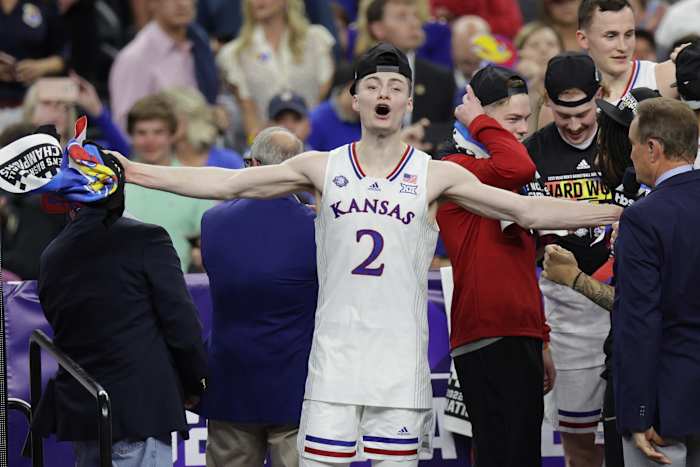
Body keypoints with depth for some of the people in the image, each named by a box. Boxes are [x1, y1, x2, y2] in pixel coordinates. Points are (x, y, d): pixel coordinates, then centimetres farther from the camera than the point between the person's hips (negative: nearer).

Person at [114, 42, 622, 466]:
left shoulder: (436, 175, 3)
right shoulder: (322, 167, 6)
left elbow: (526, 209, 2)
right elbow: (226, 183, 6)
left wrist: (614, 213, -4)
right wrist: (135, 173, 2)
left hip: (402, 365, -1)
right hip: (334, 358, 1)